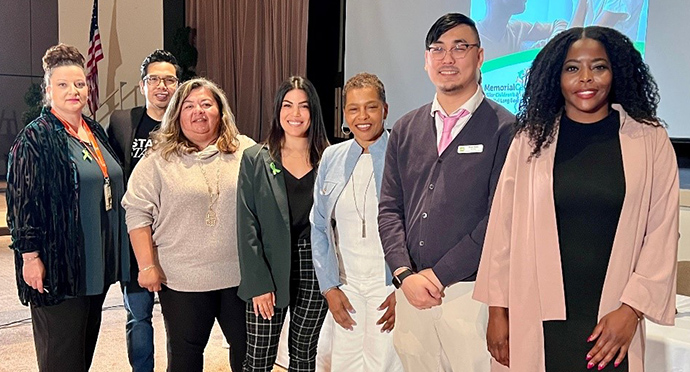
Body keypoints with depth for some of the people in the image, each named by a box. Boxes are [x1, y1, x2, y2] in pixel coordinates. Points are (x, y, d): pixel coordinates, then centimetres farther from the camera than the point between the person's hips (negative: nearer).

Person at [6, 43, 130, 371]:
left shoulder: (95, 132, 11)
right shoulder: (35, 138, -11)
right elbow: (21, 203, -14)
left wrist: (113, 254, 18)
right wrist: (29, 256, -17)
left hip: (99, 263, 7)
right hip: (60, 265, -7)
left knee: (87, 343, 18)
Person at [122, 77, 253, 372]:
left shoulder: (247, 151, 4)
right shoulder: (158, 160, 0)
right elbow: (138, 213, 0)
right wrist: (147, 267, -5)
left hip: (241, 275, 1)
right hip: (183, 279, -1)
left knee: (248, 348, 12)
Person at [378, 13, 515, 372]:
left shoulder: (504, 128, -4)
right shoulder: (405, 129, 10)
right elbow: (389, 208, 9)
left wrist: (438, 274, -11)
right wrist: (405, 274, -4)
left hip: (470, 292, -4)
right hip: (410, 293, 4)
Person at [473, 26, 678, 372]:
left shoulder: (650, 140, 1)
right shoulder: (532, 138, 1)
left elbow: (662, 231, 0)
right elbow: (503, 226, 1)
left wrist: (632, 308, -7)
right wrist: (497, 309, 0)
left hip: (611, 322, 0)